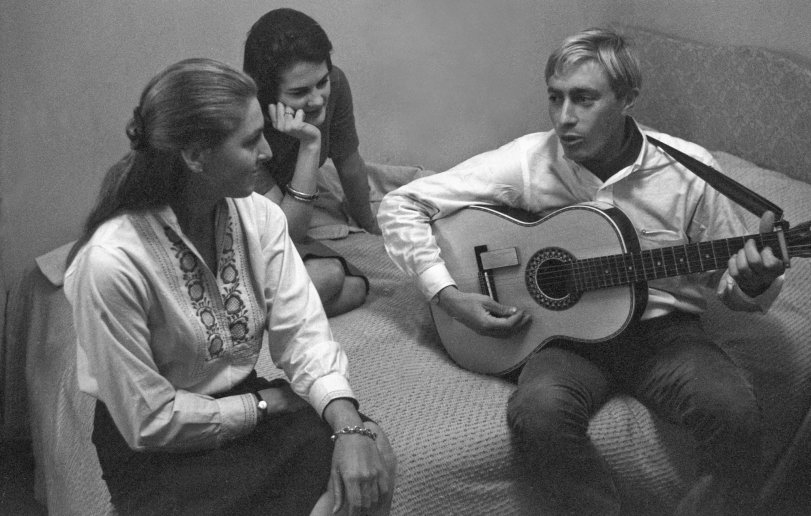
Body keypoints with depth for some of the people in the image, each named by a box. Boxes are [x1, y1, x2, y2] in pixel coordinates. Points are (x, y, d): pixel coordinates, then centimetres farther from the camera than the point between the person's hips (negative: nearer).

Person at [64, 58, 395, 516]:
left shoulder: (259, 217, -8)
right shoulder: (111, 262, -26)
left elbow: (302, 333, -9)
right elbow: (149, 421, -19)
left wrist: (348, 423, -27)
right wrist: (267, 404, -13)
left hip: (247, 400, 5)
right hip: (159, 453, -5)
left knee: (371, 462, -18)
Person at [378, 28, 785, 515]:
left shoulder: (688, 169, -6)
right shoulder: (526, 164, -9)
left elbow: (734, 283, 5)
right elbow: (400, 205, -4)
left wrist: (753, 281, -20)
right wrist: (448, 295, -14)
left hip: (662, 328, 1)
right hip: (567, 333, 0)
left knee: (734, 411, -29)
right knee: (538, 410, -33)